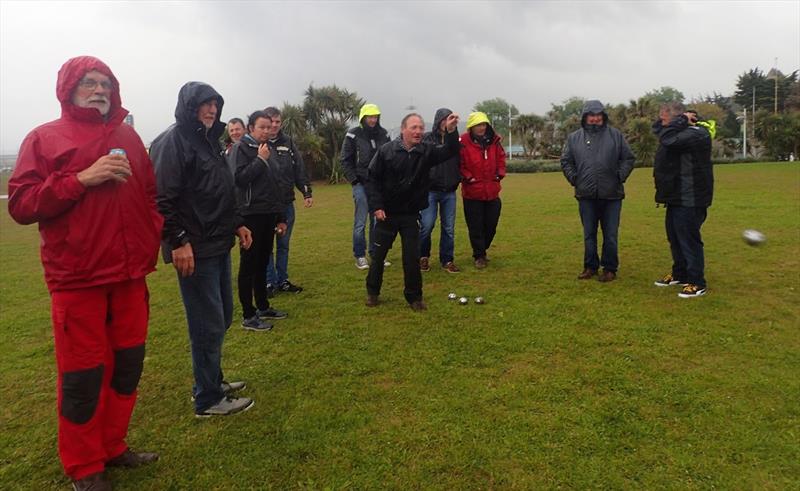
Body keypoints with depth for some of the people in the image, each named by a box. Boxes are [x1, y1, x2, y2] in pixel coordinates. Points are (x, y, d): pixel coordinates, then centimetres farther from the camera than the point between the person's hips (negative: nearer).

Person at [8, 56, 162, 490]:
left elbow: (149, 193, 18)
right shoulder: (44, 138, 0)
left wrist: (151, 243, 7)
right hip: (77, 278, -4)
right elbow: (20, 204, -7)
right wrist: (82, 179, -17)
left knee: (127, 364, 12)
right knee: (83, 375, 3)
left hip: (129, 274, 5)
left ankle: (113, 447, 30)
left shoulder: (128, 136, 13)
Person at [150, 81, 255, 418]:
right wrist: (178, 242, -22)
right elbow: (163, 198, -19)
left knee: (222, 317, 17)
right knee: (209, 324, -2)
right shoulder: (172, 142, -12)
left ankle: (213, 380, 33)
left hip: (218, 245, 9)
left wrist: (236, 224, 18)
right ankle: (208, 399, 13)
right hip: (194, 250, -9)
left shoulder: (210, 141, 17)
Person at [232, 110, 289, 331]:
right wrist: (260, 160, -14)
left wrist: (280, 217, 18)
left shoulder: (266, 149, 18)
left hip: (268, 214, 7)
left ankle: (263, 306, 25)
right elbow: (239, 178, -18)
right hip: (251, 214, -7)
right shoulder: (241, 148, -4)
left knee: (262, 262, 14)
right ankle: (249, 316, 1)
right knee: (249, 264, -4)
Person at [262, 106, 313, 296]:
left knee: (283, 244, 13)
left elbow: (300, 169, 8)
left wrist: (307, 192, 5)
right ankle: (270, 282, 16)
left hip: (286, 203, 5)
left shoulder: (287, 143, 8)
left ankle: (283, 280, 24)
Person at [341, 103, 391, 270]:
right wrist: (354, 180, -7)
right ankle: (359, 256, 8)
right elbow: (345, 160, -2)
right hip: (361, 184, -3)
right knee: (360, 222, -2)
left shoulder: (383, 134, 8)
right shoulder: (353, 135, -3)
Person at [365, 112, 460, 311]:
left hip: (411, 215, 1)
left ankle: (414, 296, 19)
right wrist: (376, 206, -12)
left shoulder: (427, 150, -5)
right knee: (378, 254, 11)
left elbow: (449, 151, -19)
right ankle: (372, 292, 31)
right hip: (386, 214, -1)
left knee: (412, 257, 3)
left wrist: (451, 131, -36)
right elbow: (372, 178, -6)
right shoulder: (387, 150, -10)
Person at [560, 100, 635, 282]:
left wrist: (620, 176, -4)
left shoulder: (615, 135, 3)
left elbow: (628, 158, 6)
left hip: (611, 195, -1)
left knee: (610, 235, 4)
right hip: (586, 196, 1)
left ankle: (610, 268, 16)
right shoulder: (574, 137, 6)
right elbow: (566, 162, 12)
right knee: (589, 234, 11)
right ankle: (590, 267, 23)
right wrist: (574, 179, 2)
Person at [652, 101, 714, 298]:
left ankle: (697, 283, 5)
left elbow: (667, 139, -32)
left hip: (690, 199, -10)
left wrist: (681, 120, -15)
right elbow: (657, 129, 19)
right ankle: (680, 274, 34)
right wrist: (682, 120, 3)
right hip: (677, 196, 10)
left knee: (689, 239, -4)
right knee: (674, 237, 19)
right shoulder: (682, 131, 11)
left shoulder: (697, 134, -19)